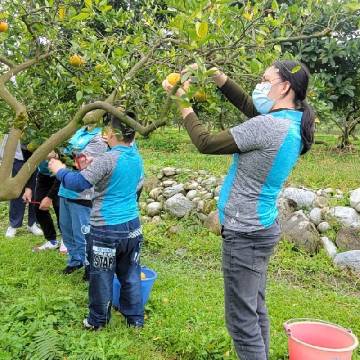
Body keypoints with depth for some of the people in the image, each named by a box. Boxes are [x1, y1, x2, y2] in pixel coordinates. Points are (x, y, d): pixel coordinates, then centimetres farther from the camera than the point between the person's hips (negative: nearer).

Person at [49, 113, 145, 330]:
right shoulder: (137, 157, 2)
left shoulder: (107, 160, -20)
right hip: (132, 226, 6)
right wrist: (94, 166, 16)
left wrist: (59, 170, 0)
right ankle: (135, 318, 26)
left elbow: (78, 184, -15)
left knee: (102, 277, 10)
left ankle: (98, 321, 26)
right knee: (131, 274, 16)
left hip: (106, 230, -6)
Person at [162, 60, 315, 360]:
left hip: (245, 233, -10)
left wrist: (184, 105, 0)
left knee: (242, 319, 1)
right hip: (261, 228, 10)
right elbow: (248, 105, 19)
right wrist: (219, 77, 11)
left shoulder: (267, 126, -22)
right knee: (255, 310, 21)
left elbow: (206, 143, -14)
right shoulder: (292, 124, 6)